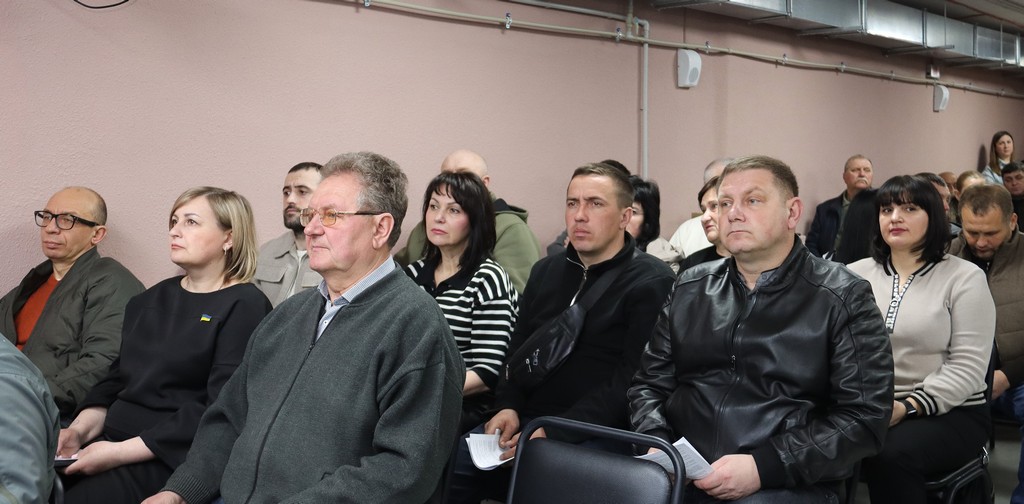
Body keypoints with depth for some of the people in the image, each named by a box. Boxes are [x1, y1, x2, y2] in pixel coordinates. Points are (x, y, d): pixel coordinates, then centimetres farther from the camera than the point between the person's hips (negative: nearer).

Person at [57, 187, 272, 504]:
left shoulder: (244, 307, -7)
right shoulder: (151, 300, 16)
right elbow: (116, 379, 19)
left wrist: (120, 452, -17)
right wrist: (80, 429, -1)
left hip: (170, 460, -6)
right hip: (108, 441, 6)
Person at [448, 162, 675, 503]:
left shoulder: (651, 282, -5)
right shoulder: (546, 271, 17)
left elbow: (633, 377, -15)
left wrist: (556, 432, -22)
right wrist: (508, 406, -1)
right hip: (528, 420, 6)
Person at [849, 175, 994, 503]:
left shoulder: (965, 277, -1)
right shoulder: (856, 274, 9)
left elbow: (967, 367, -8)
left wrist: (907, 407, -20)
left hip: (950, 412, -2)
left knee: (890, 456, -33)